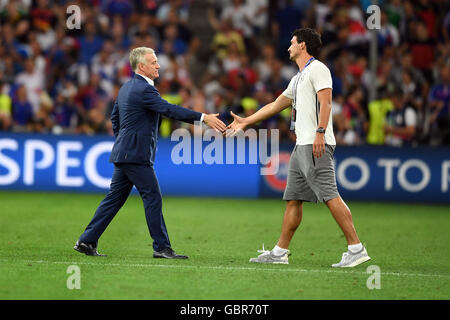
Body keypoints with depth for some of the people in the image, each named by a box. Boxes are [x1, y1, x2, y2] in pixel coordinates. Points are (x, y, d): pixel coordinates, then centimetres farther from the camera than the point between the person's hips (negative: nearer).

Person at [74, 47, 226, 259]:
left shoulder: (126, 88, 16)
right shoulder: (143, 89, -15)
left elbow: (114, 118, 25)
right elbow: (169, 110, -25)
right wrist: (203, 118, -28)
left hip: (124, 153, 10)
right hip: (137, 154, -10)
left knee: (115, 198, 11)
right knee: (153, 198, -5)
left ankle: (86, 241, 12)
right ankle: (162, 247, -3)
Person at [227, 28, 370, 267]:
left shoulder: (317, 69, -4)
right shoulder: (298, 78, 25)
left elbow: (325, 102, -16)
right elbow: (275, 105, 34)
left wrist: (320, 132, -27)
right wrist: (245, 122, 37)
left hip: (317, 145, -10)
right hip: (302, 146, 10)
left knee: (330, 196, -15)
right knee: (293, 199, 10)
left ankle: (356, 249, -18)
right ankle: (280, 252, 13)